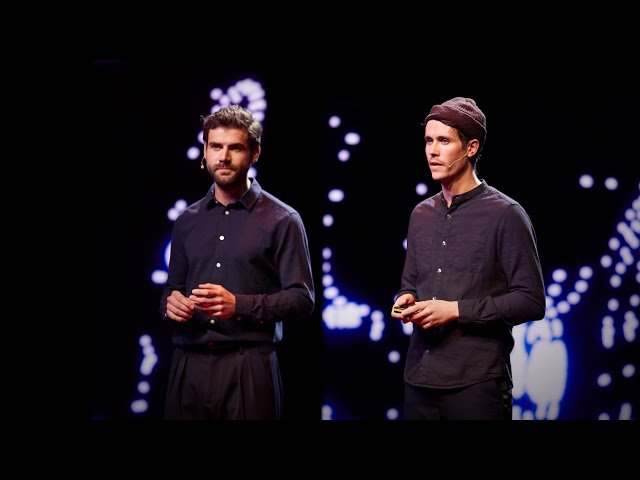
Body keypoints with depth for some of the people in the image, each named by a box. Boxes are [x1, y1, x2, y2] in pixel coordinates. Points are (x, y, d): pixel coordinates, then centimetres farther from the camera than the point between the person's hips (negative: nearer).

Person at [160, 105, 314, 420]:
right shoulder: (187, 221, 14)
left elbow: (302, 299, -6)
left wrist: (239, 305, -18)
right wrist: (169, 302, -2)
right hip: (188, 365, 4)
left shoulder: (281, 220, -1)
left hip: (248, 367, -4)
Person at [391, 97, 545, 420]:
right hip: (419, 379, 6)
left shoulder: (505, 215, -5)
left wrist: (456, 310, -15)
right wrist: (406, 300, 0)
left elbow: (531, 301, -9)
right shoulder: (421, 214, 14)